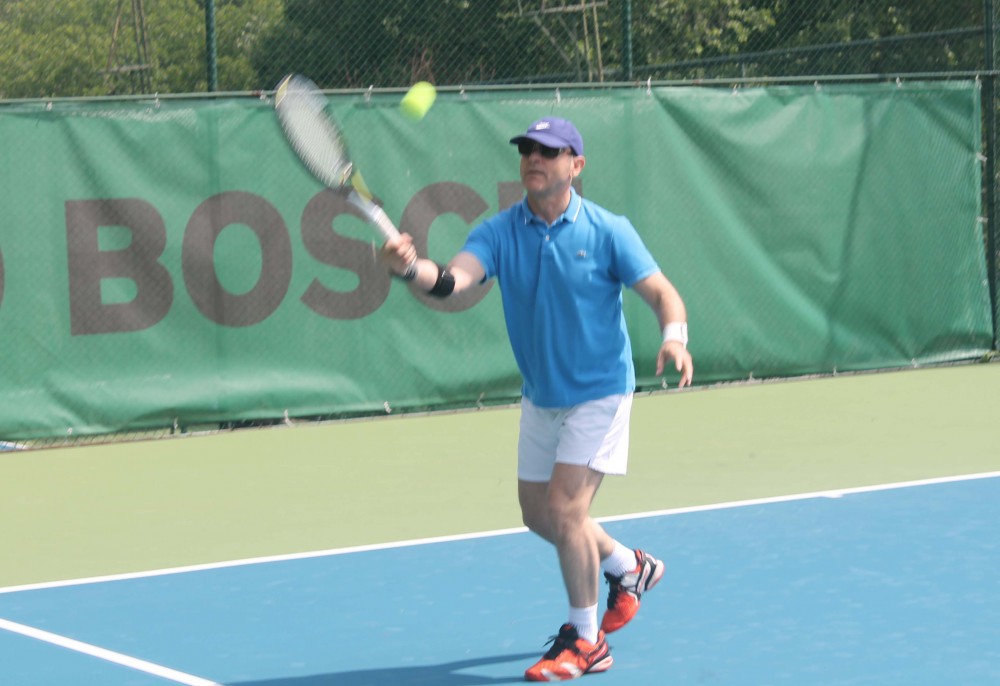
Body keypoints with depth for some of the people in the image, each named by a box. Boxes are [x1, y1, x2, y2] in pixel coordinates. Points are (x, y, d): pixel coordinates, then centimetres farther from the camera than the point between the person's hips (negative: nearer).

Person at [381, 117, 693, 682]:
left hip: (599, 391, -5)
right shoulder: (500, 232, -6)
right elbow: (454, 279, -23)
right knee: (539, 515, 14)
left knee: (565, 508, -15)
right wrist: (412, 268, -46)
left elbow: (661, 291, -14)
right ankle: (630, 568, 41)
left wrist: (675, 337, -36)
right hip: (540, 397, 6)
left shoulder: (608, 231, -13)